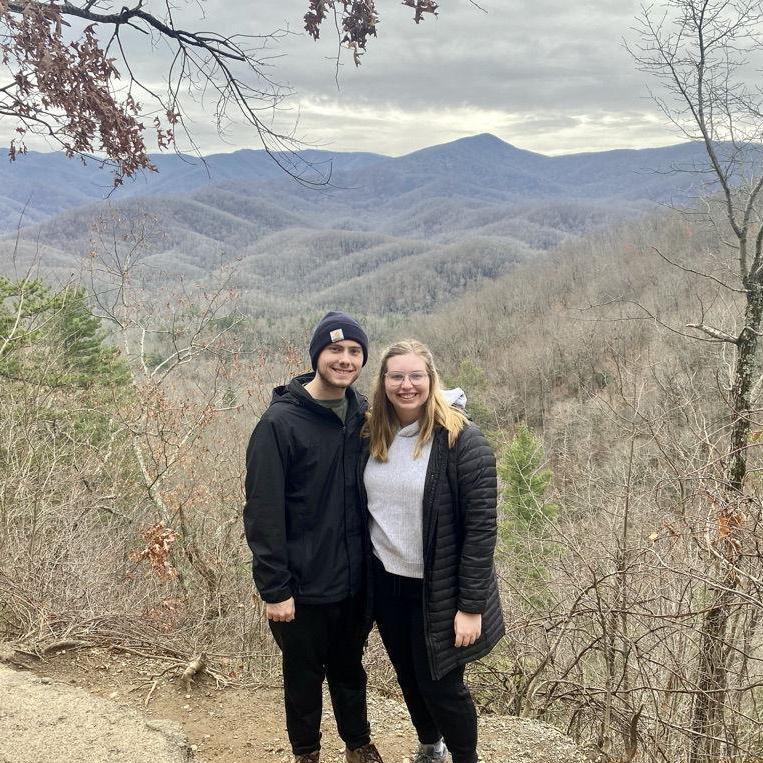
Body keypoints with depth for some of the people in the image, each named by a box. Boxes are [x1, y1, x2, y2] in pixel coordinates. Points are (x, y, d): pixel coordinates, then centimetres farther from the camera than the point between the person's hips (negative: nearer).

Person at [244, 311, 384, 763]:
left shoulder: (364, 415, 1)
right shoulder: (281, 422, -17)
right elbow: (263, 513, -17)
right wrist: (274, 589, -17)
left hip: (355, 579, 5)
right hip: (303, 586, -4)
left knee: (350, 669, 22)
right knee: (304, 675, 15)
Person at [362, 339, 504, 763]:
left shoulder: (462, 441, -17)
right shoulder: (373, 436, 0)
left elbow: (481, 526, -17)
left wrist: (471, 606, -17)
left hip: (437, 591, -5)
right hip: (385, 584, 5)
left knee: (441, 684, 7)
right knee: (409, 677, 21)